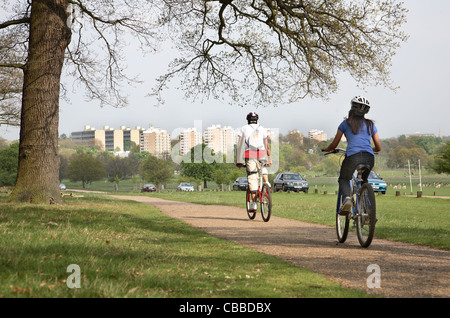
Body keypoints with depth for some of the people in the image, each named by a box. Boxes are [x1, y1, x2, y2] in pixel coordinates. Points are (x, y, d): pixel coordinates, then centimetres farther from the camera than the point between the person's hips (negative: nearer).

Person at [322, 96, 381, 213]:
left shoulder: (346, 123, 11)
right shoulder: (370, 124, 18)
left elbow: (334, 145, 14)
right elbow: (378, 148, 20)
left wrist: (326, 149, 36)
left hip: (353, 156, -3)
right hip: (369, 158, 3)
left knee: (344, 179, 22)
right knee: (363, 180, 31)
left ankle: (346, 197, -11)